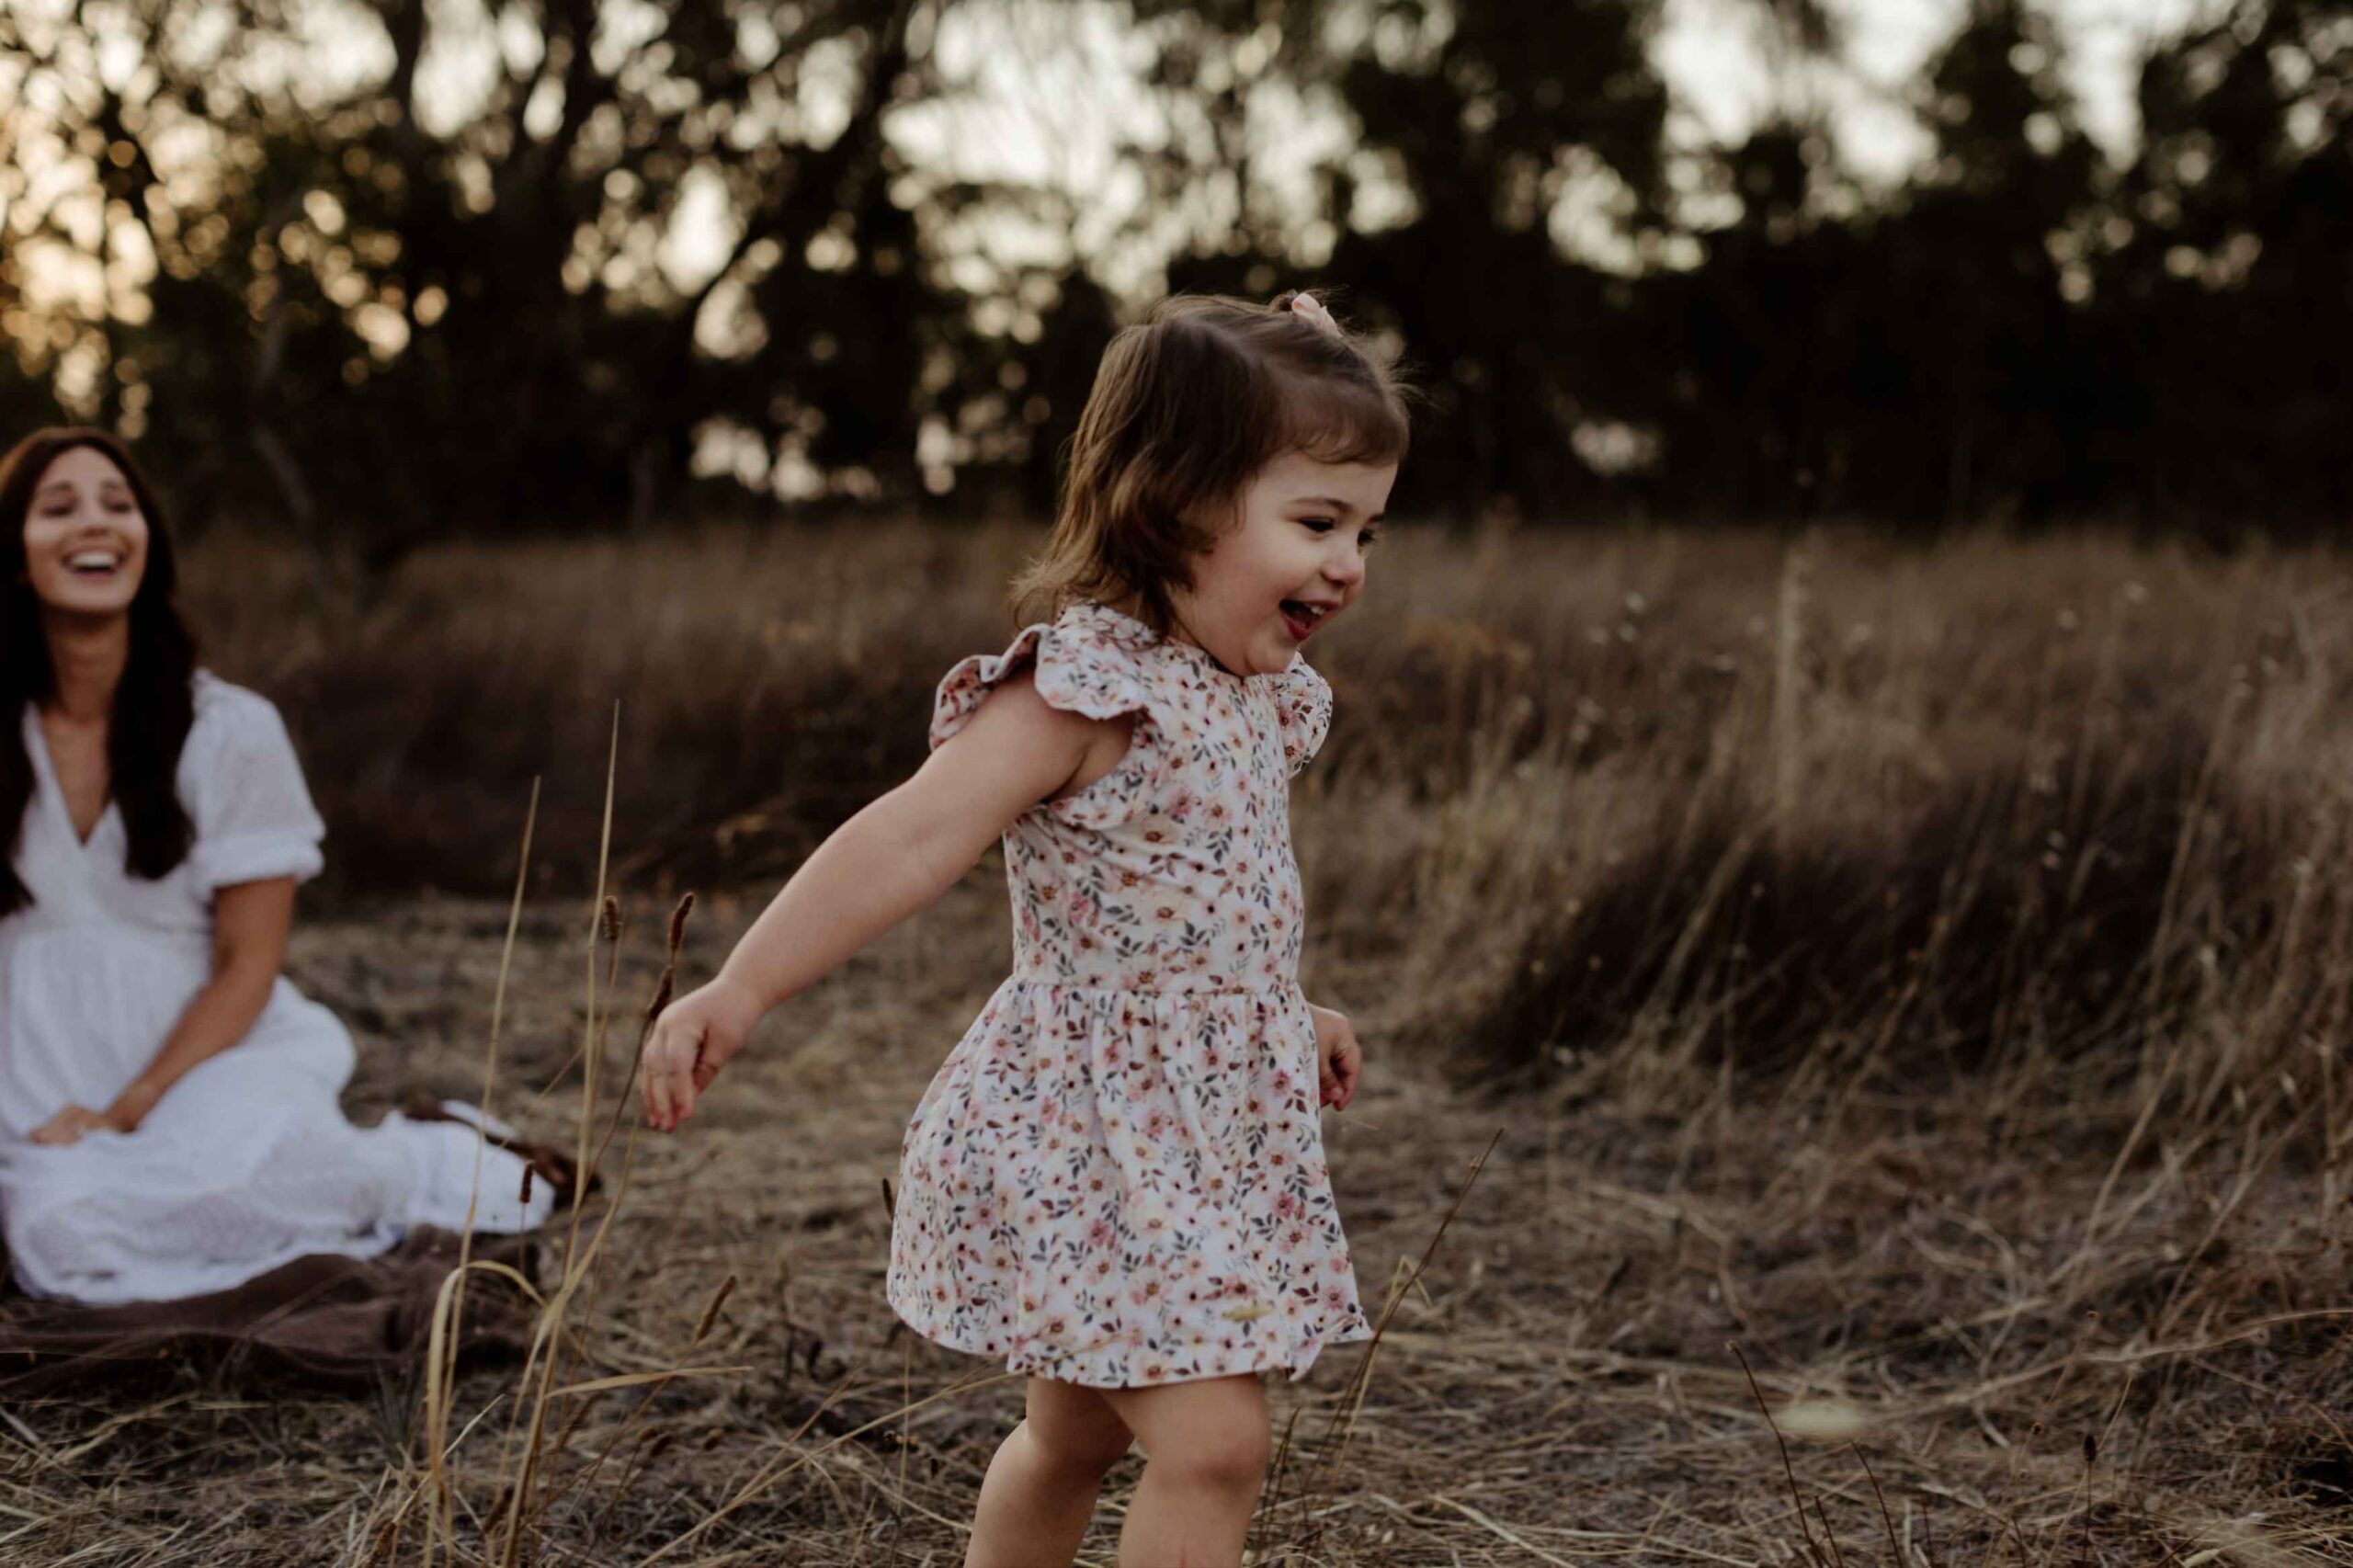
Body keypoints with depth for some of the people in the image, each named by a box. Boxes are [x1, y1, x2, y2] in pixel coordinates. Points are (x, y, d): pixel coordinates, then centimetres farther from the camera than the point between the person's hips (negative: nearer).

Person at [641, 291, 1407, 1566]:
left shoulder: (1258, 696, 7)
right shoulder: (1085, 690, -21)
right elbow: (908, 842, -31)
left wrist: (1287, 1011, 34)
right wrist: (740, 990, -38)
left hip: (1208, 1148, 9)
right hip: (1086, 1148, -9)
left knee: (1078, 1431, 21)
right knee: (1211, 1443, -13)